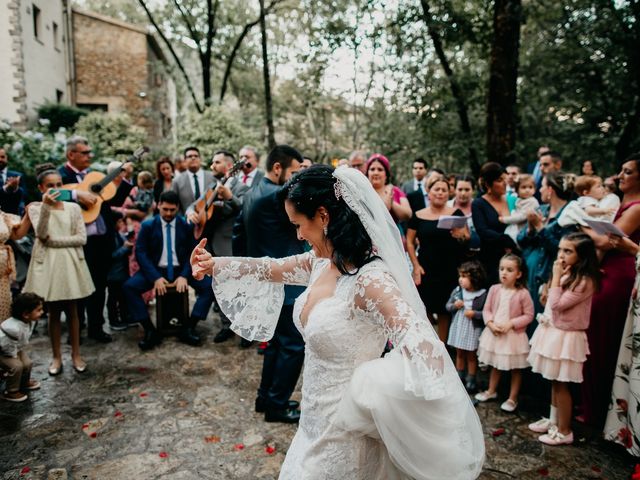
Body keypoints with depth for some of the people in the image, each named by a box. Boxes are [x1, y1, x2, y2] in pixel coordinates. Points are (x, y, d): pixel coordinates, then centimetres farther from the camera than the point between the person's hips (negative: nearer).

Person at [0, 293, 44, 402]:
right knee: (16, 366, -20)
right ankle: (11, 391, 0)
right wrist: (14, 356, -15)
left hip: (16, 348, 8)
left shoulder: (30, 321, -16)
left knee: (27, 363, 2)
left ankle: (25, 383, 31)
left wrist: (21, 351, 2)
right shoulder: (13, 328, -43)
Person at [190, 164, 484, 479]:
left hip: (343, 433, -7)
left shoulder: (369, 279, -28)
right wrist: (214, 264, 18)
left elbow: (427, 355, -36)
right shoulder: (322, 262, -2)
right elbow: (272, 269, 14)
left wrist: (362, 383, -32)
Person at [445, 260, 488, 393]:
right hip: (458, 327, 4)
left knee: (471, 356, 11)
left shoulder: (483, 294, -16)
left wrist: (474, 314, -25)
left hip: (473, 330, -4)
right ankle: (460, 377, 34)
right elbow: (448, 306, 4)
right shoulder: (457, 290, -3)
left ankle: (470, 380, 25)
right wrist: (454, 305, -16)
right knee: (459, 354, 18)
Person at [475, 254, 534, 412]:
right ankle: (491, 391, 39)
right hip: (494, 333, 4)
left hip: (514, 335, -4)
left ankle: (512, 398, 27)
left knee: (515, 369, 11)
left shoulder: (523, 293, -15)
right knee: (495, 365, 22)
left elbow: (528, 315, -11)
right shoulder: (494, 289, -4)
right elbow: (487, 310, 2)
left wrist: (510, 323, -20)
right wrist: (491, 323, -14)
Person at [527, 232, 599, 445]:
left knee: (561, 384, 1)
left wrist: (556, 277, -18)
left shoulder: (585, 282, -20)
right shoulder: (567, 276, 7)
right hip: (554, 332, 8)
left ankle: (564, 431, 15)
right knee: (554, 381, 18)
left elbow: (557, 304, -23)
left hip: (566, 338, -8)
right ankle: (554, 420, 33)